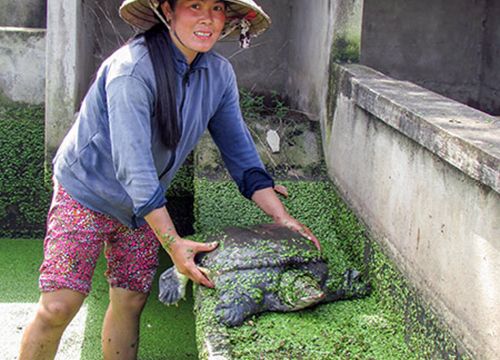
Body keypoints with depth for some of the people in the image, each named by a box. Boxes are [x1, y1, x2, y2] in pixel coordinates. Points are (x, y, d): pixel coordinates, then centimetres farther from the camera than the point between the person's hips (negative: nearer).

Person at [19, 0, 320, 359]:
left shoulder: (219, 73, -7)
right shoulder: (133, 68, -28)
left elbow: (240, 149, -2)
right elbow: (132, 165, -31)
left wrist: (283, 219, -10)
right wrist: (173, 243, -34)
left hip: (144, 205, 6)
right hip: (86, 191, -6)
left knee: (131, 301, 7)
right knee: (58, 307, -9)